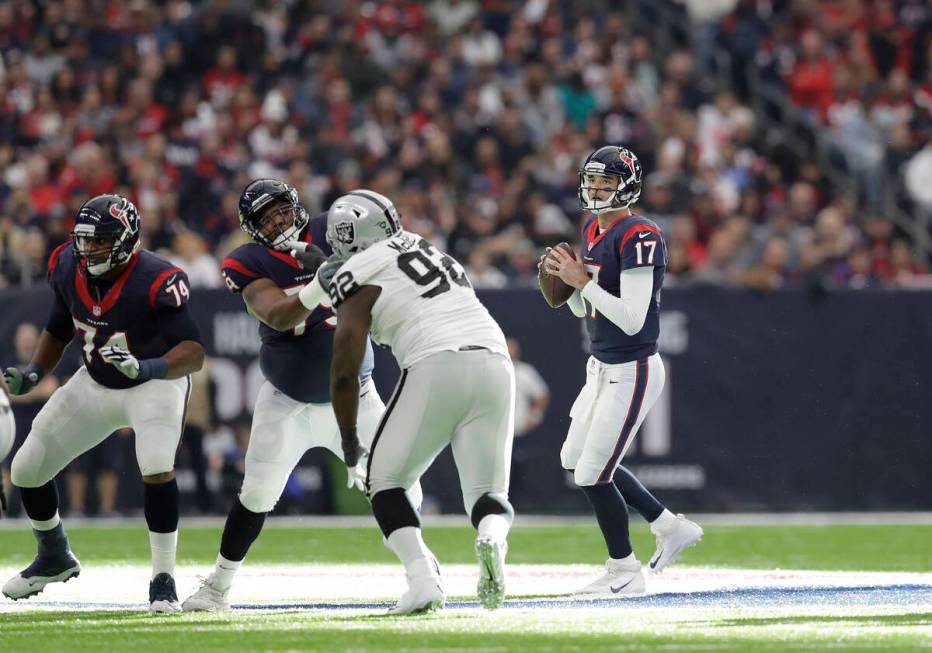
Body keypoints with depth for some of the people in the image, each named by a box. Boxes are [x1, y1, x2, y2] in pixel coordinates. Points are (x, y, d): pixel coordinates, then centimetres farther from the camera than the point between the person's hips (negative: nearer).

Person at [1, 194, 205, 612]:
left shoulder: (156, 281, -31)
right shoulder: (68, 268, -13)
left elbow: (193, 353, -36)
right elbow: (58, 330, 8)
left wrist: (146, 368, -52)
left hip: (155, 385, -6)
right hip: (94, 385, 6)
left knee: (157, 470, -30)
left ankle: (163, 579, -13)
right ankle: (55, 557, 33)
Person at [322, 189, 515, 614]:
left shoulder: (359, 276, 8)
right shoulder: (430, 252, 29)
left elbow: (345, 370, 4)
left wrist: (350, 442, 12)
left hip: (436, 368, -5)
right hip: (494, 361, 5)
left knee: (384, 479, 12)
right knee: (488, 495, 12)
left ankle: (423, 578, -8)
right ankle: (493, 540, -23)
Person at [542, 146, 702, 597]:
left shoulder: (639, 238, -20)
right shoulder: (593, 231, 9)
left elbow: (632, 320, -26)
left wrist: (582, 281, -23)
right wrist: (564, 277, -2)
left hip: (632, 371, -10)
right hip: (601, 368, 10)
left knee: (592, 473, -6)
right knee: (575, 459, 17)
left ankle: (624, 572, 11)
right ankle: (669, 526, 27)